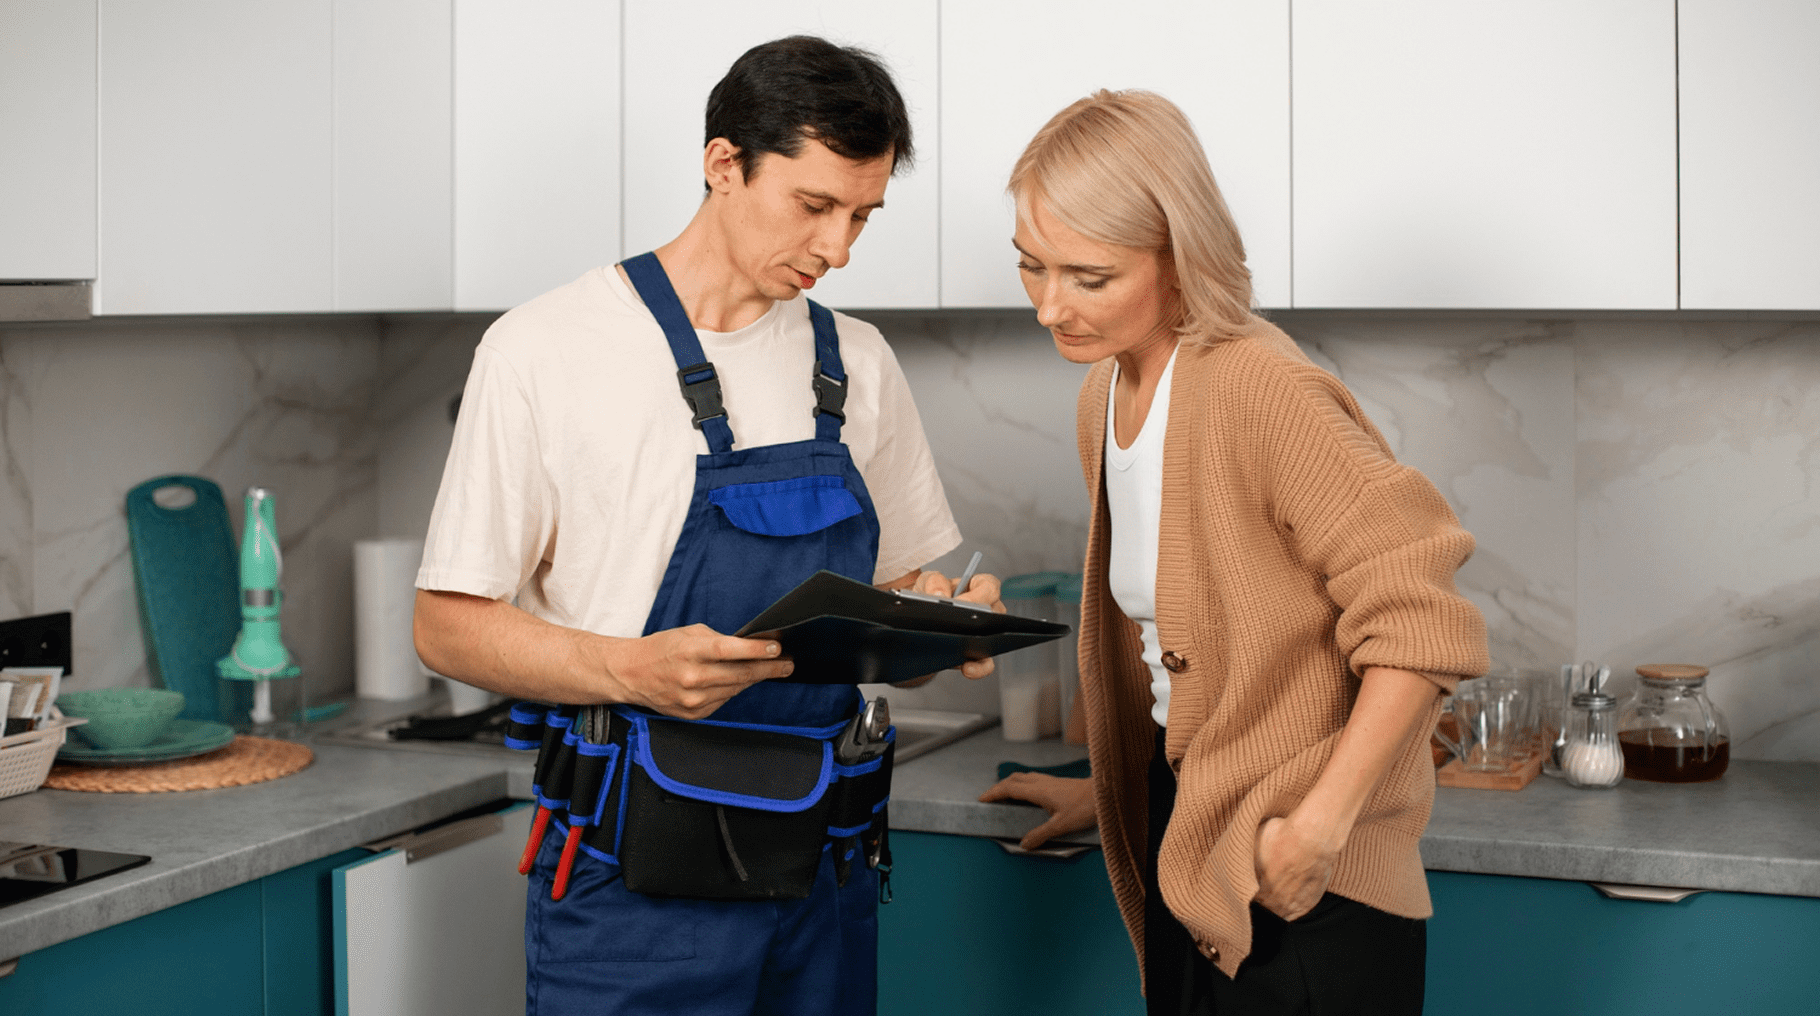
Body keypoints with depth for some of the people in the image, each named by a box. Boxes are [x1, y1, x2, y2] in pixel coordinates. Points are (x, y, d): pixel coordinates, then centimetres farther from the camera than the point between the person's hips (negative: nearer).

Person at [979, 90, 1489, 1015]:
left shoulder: (1263, 392, -19)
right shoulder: (1105, 395, 8)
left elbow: (1421, 621, -22)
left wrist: (1320, 821, -22)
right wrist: (1112, 793, 22)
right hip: (1184, 842, 8)